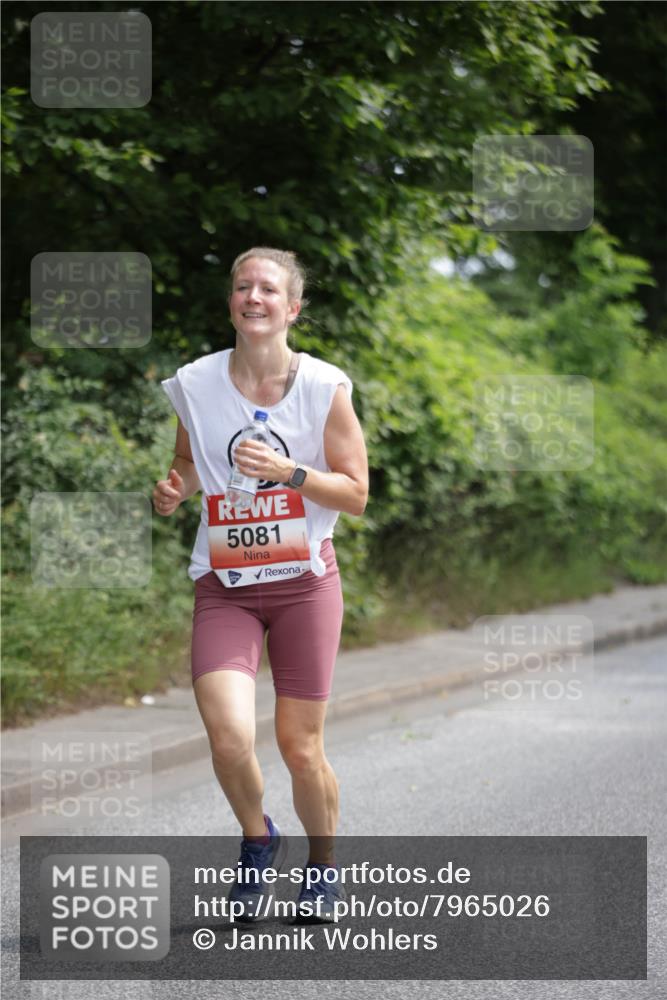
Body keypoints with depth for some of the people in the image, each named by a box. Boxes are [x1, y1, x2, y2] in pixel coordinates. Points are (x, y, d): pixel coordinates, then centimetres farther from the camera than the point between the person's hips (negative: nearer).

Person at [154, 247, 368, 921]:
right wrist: (173, 491, -6)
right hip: (224, 587, 1)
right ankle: (257, 839, 16)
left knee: (300, 750, 2)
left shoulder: (324, 387, -5)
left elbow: (356, 494, -2)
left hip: (304, 582, 0)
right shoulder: (195, 384, -1)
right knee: (229, 738, -17)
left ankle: (323, 865, 31)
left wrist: (288, 472, -18)